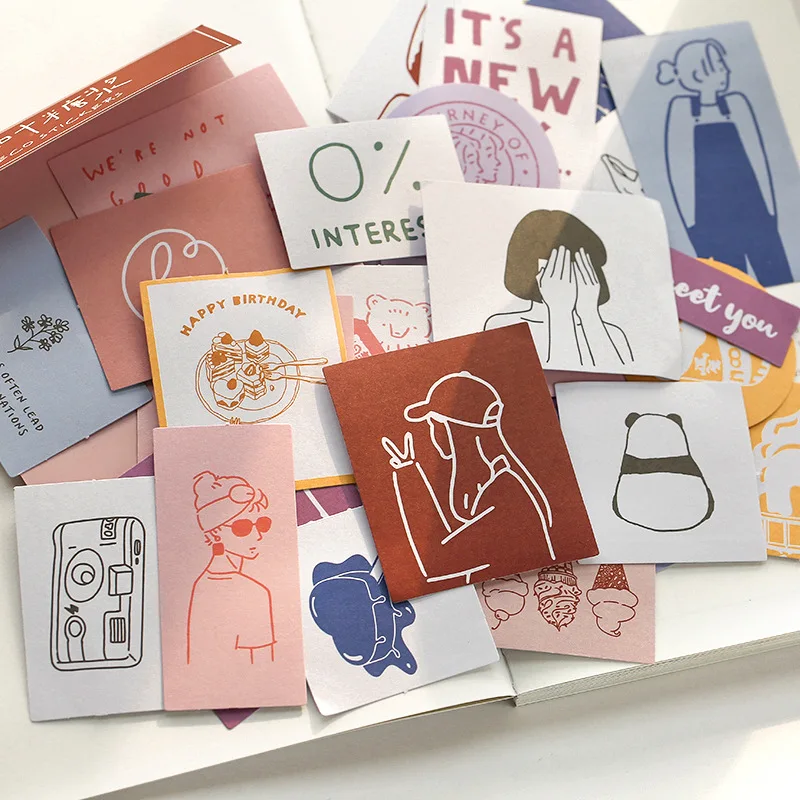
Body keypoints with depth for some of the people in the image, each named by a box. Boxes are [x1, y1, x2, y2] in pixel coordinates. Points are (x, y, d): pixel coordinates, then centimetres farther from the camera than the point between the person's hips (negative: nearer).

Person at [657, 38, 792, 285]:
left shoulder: (735, 103, 4)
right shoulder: (682, 108, -1)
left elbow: (756, 156, 4)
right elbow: (680, 169, -2)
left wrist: (769, 209, 1)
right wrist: (691, 222, -6)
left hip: (752, 212, 2)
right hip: (711, 221, -2)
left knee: (778, 283, 1)